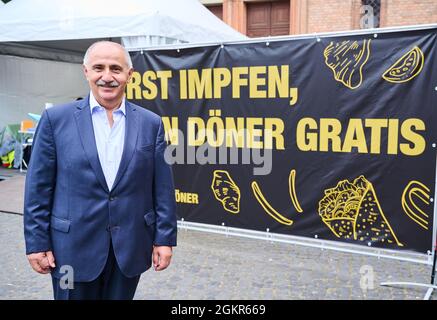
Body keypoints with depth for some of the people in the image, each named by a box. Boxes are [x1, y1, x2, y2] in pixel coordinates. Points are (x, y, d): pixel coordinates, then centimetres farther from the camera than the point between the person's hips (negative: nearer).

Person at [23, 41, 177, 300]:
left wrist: (165, 238, -1)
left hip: (130, 248, 2)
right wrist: (37, 243, -3)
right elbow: (39, 188, -1)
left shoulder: (151, 123, 0)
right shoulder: (57, 119, -3)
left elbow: (163, 188, 1)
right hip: (74, 248, -1)